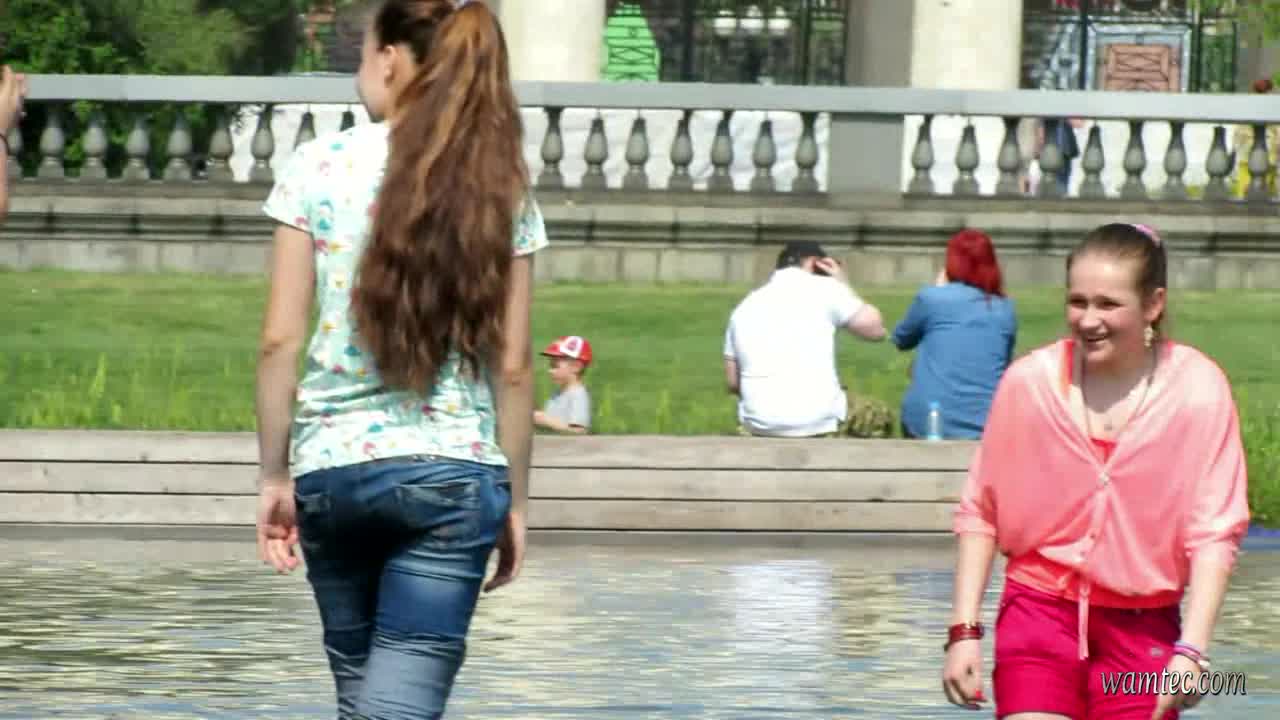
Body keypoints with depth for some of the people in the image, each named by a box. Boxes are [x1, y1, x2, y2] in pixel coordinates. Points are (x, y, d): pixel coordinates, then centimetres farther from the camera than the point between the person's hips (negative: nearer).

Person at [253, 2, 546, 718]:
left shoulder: (321, 166, -2)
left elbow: (281, 340, -3)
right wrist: (516, 499, 9)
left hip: (329, 466, 1)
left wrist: (275, 476, 4)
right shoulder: (501, 186, 1)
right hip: (452, 471, -1)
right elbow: (513, 364, 1)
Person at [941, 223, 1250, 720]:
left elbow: (1215, 532, -8)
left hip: (1144, 628, 0)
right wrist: (964, 630, -2)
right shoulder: (1029, 381, -3)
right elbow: (980, 511, 4)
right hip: (1039, 611, 0)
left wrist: (1191, 651, -17)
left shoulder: (1199, 390, -6)